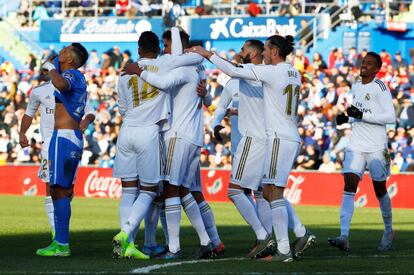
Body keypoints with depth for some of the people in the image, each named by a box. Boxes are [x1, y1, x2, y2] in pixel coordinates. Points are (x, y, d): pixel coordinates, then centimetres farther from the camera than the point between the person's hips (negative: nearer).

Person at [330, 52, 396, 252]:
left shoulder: (380, 88, -9)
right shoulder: (356, 87, 13)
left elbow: (390, 117, -16)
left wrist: (362, 115, -21)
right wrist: (347, 119, 5)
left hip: (376, 146, -5)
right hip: (356, 145, 5)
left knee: (380, 190, 8)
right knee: (349, 187, -11)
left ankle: (388, 232, 31)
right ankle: (344, 237, -21)